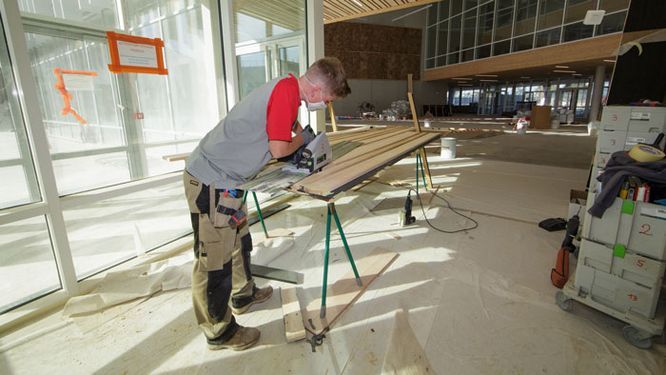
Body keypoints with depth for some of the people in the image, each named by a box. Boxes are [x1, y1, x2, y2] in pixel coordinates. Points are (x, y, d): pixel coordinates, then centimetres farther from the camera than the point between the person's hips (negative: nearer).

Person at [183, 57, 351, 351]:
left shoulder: (286, 86, 9)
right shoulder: (287, 91, -21)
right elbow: (278, 150, -19)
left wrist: (301, 133, 13)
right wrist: (301, 138, -1)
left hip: (222, 175, 10)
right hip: (212, 182, -10)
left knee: (238, 240, 23)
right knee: (215, 258, 3)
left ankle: (243, 294, 44)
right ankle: (219, 332, 22)